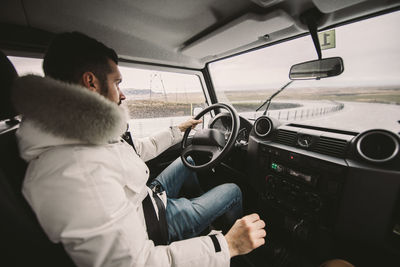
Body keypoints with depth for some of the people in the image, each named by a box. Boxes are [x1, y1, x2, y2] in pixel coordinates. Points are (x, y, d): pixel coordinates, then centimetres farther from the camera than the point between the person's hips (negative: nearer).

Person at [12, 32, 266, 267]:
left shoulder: (83, 135, -7)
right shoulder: (77, 174, -40)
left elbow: (136, 150, 5)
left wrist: (177, 131, 12)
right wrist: (227, 245, -30)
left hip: (148, 198, 8)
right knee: (233, 191, 4)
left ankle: (201, 198, 48)